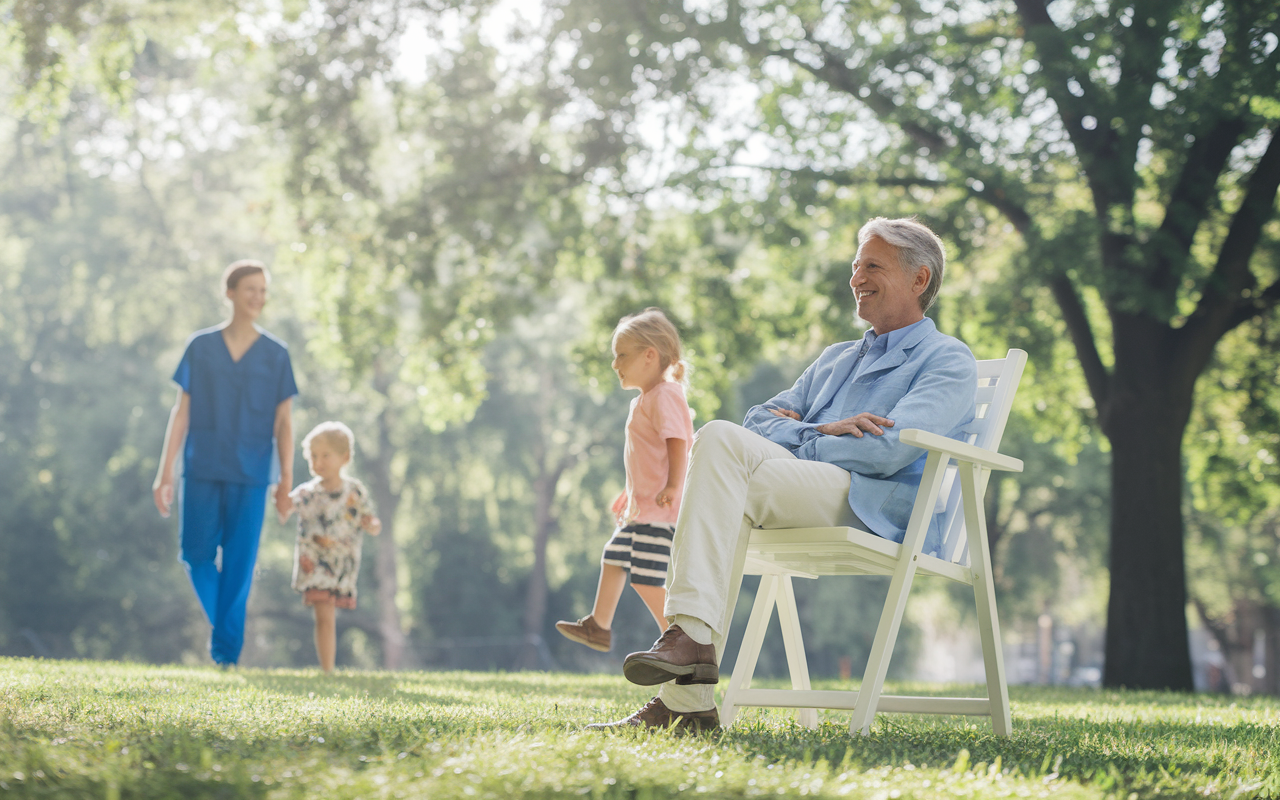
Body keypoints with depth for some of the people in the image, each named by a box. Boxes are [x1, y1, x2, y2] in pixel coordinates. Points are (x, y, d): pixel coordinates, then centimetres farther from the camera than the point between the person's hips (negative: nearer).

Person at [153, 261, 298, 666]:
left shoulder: (276, 355, 5)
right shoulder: (200, 346, 5)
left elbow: (284, 422, 6)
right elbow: (181, 411, 5)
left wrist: (286, 480, -1)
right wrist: (165, 472, 0)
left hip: (250, 476, 0)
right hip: (202, 470, 1)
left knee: (239, 564, -3)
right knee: (196, 554, 2)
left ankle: (226, 651, 3)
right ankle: (220, 620, 28)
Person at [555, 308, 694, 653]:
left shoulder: (665, 396, -14)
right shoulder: (643, 401, 18)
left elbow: (677, 441, -28)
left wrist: (673, 486, -40)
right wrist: (628, 496, 35)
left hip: (661, 509, -11)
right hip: (642, 508, 11)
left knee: (646, 579, -13)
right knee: (613, 558, 22)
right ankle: (598, 627, 37)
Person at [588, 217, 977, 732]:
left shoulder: (947, 361, 8)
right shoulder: (836, 360, 32)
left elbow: (888, 449, -10)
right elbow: (758, 422, 19)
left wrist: (799, 439, 0)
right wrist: (822, 431, -1)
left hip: (879, 506, -7)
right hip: (806, 490, 7)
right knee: (719, 437, -23)